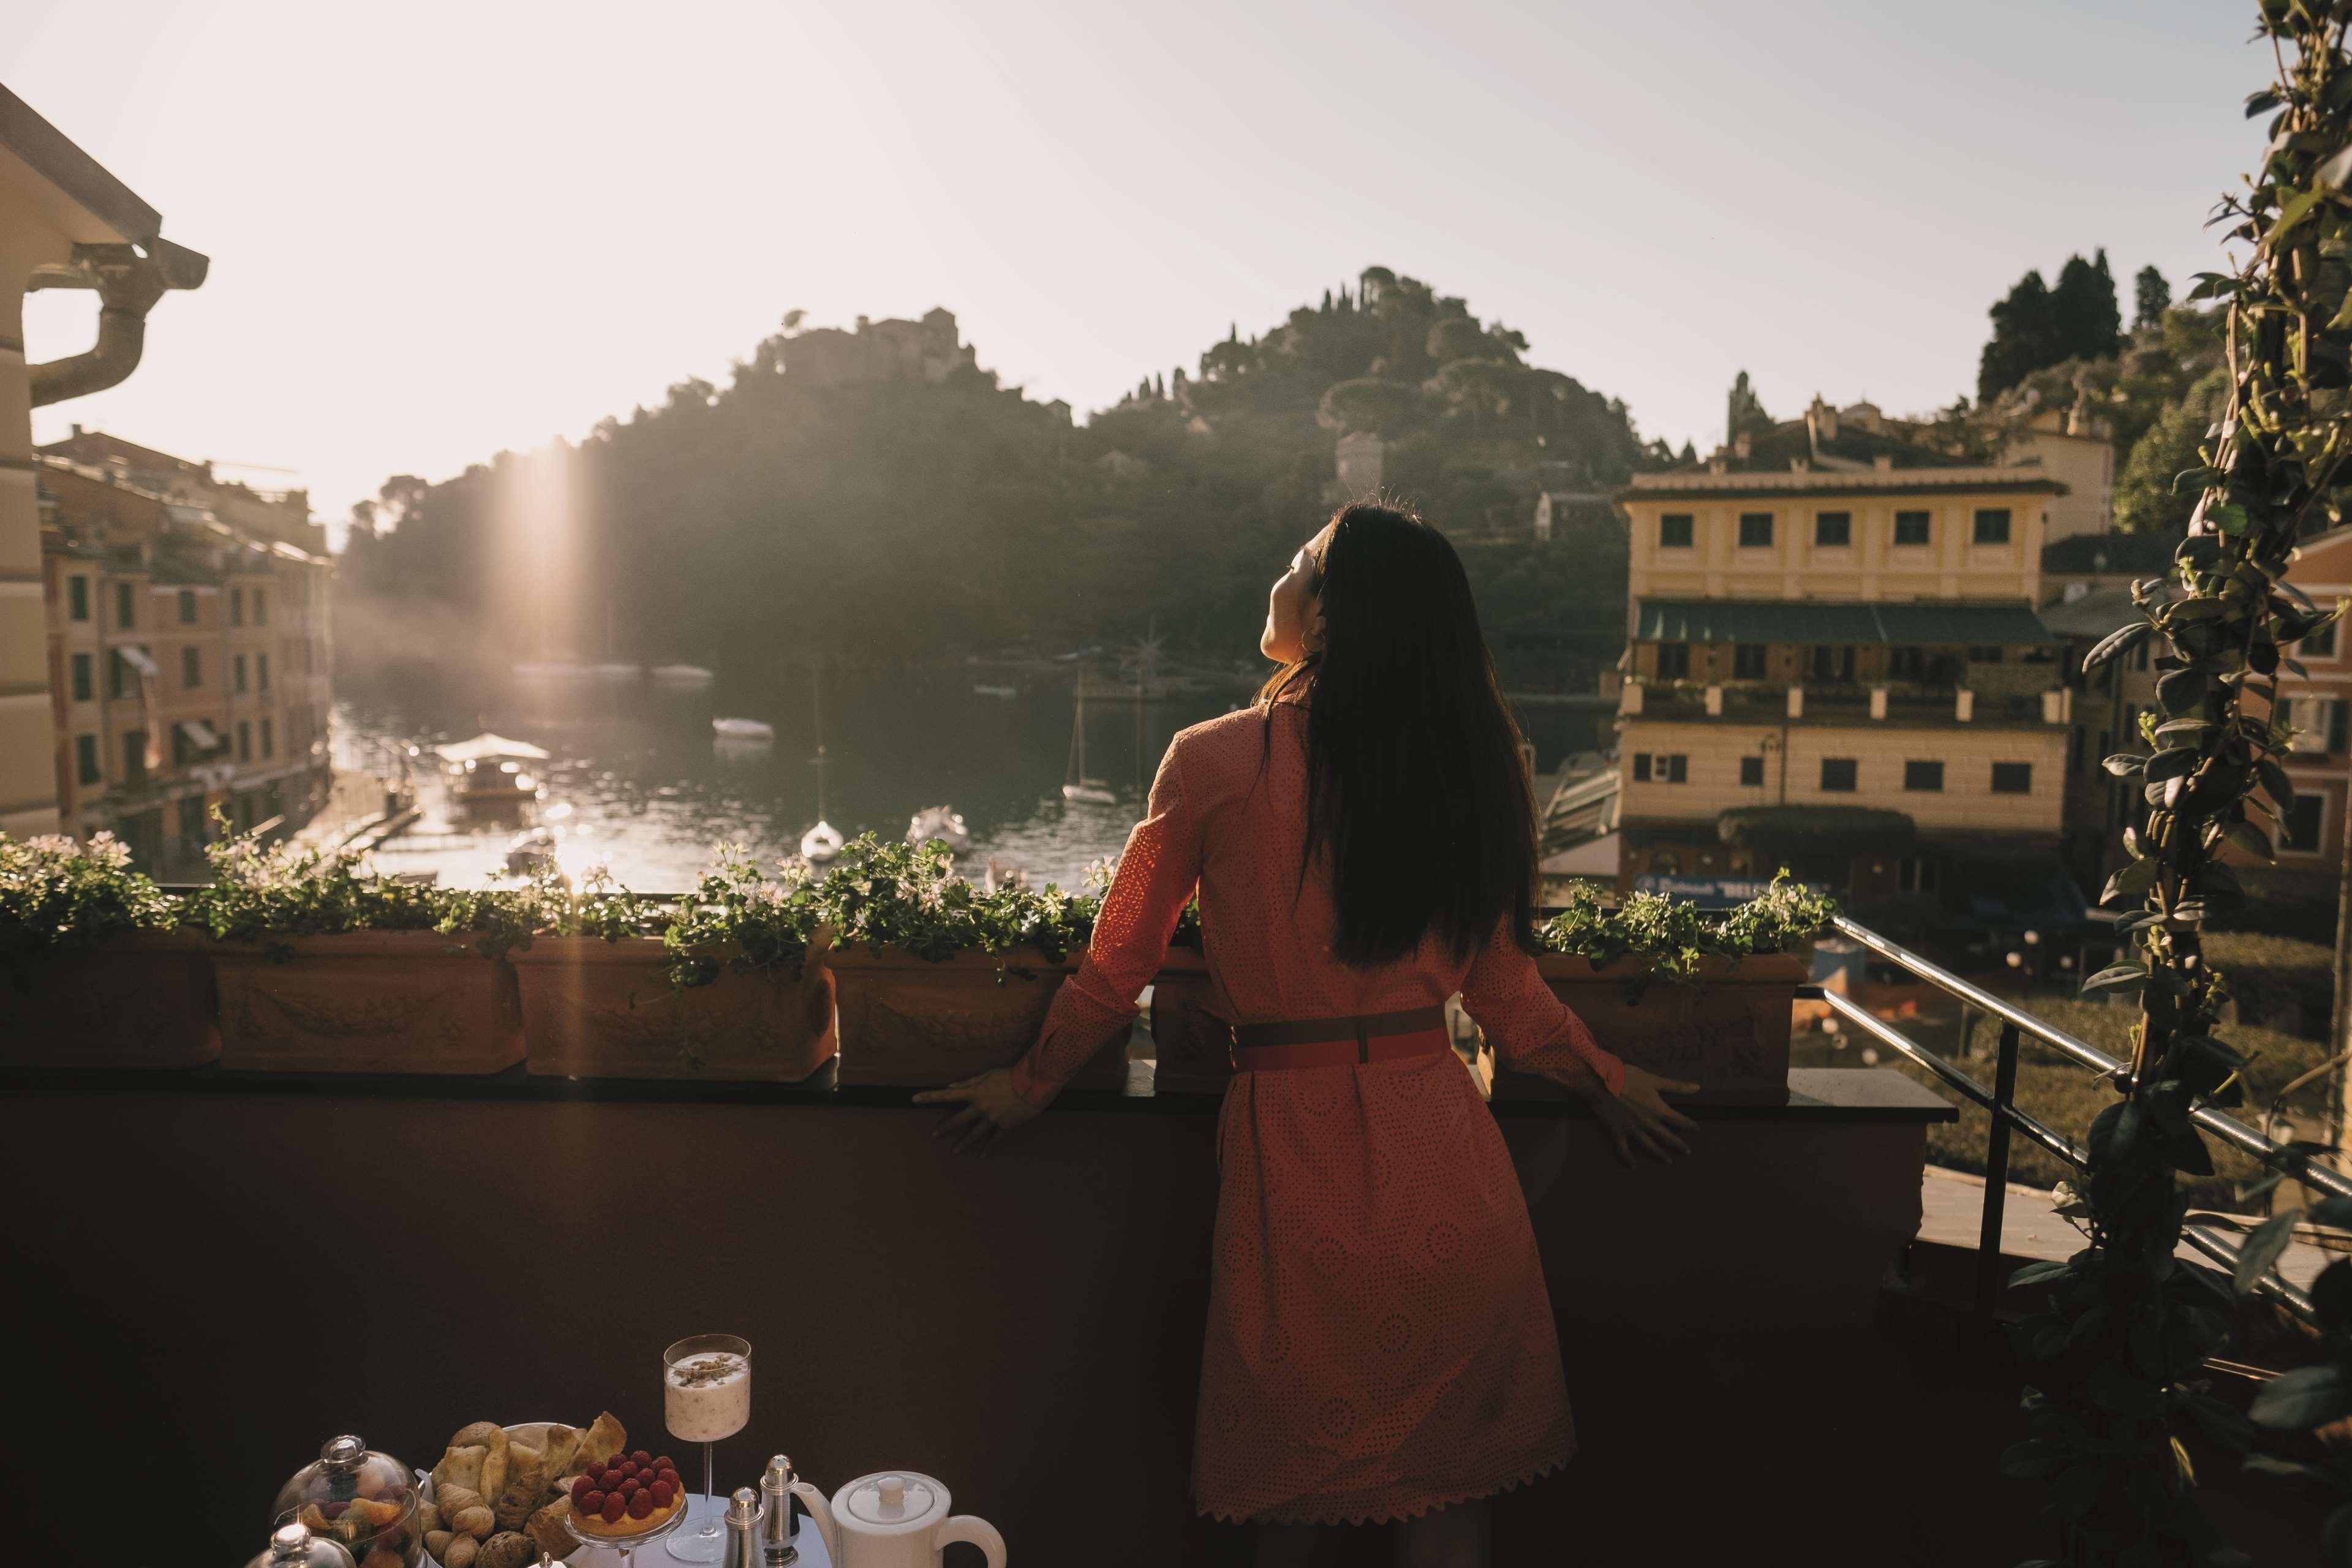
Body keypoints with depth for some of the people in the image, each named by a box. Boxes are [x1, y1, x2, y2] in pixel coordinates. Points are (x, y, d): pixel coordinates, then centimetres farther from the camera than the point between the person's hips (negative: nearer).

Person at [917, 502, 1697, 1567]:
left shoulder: (1215, 761, -9)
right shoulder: (1465, 768, 0)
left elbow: (1116, 967, 1)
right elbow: (1504, 992, 6)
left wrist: (1029, 1085, 18)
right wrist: (1607, 1081, 24)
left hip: (1290, 1143, -2)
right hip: (1440, 1152, 3)